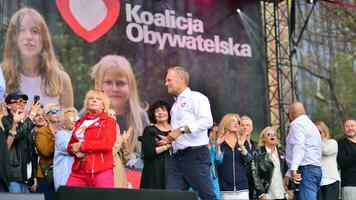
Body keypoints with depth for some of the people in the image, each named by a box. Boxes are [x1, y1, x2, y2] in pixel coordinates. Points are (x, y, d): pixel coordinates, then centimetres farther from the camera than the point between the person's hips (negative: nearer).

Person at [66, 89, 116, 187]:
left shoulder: (109, 121, 7)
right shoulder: (80, 122, 21)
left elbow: (107, 144, -9)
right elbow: (70, 145, 23)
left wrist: (81, 145, -8)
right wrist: (74, 150, -2)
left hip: (101, 171, -4)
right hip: (78, 170, 5)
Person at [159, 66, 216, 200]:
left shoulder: (196, 97, -1)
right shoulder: (176, 104, 24)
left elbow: (207, 121, -19)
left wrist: (180, 130, -20)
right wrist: (169, 140, 10)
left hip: (196, 155, -8)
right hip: (178, 157, 8)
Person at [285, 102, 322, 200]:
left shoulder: (297, 124, -4)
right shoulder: (310, 124, 27)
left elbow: (298, 147, -21)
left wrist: (293, 169, -32)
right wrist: (288, 174, 31)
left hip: (306, 169, -10)